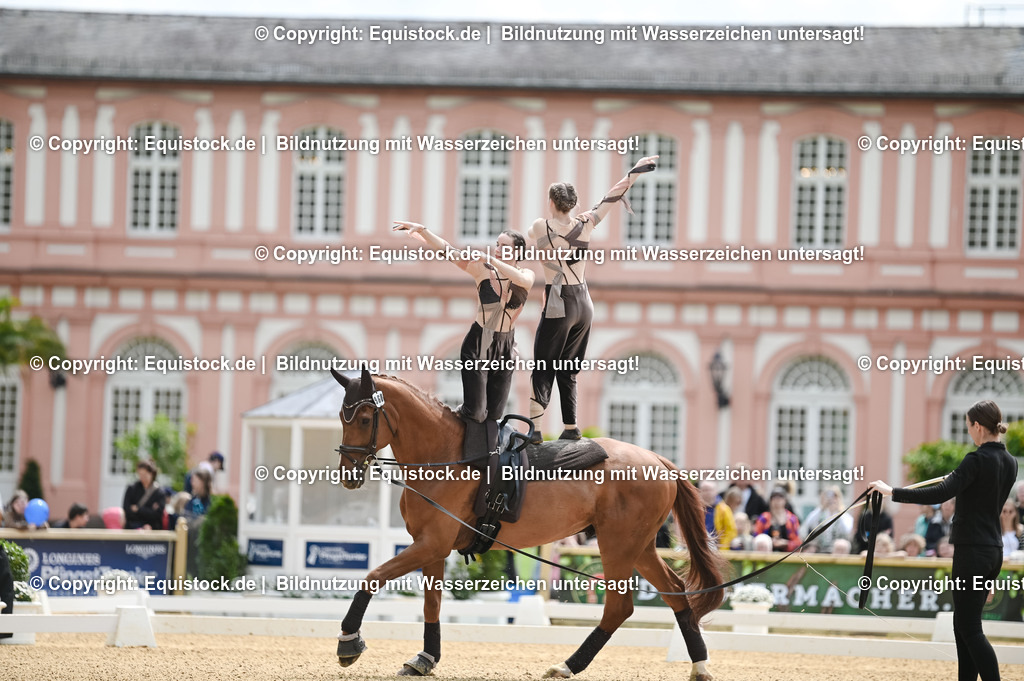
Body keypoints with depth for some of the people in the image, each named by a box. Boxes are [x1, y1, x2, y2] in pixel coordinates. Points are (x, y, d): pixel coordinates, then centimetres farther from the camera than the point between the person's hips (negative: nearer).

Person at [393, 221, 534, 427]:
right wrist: (421, 229, -31)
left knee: (494, 415, 9)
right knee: (475, 413, -8)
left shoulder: (527, 276, -4)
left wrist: (490, 259, -35)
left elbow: (521, 280, -29)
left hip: (504, 348, 3)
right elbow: (447, 251, -17)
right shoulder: (481, 269, -8)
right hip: (478, 345, -3)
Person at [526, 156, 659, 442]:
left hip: (559, 307, -5)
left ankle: (535, 428, -9)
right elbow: (611, 197, 7)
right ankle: (571, 427, 12)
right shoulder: (584, 225, 0)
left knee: (543, 370, -2)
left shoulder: (541, 227, -11)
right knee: (568, 370, 13)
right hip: (584, 305, 5)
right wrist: (635, 171, 14)